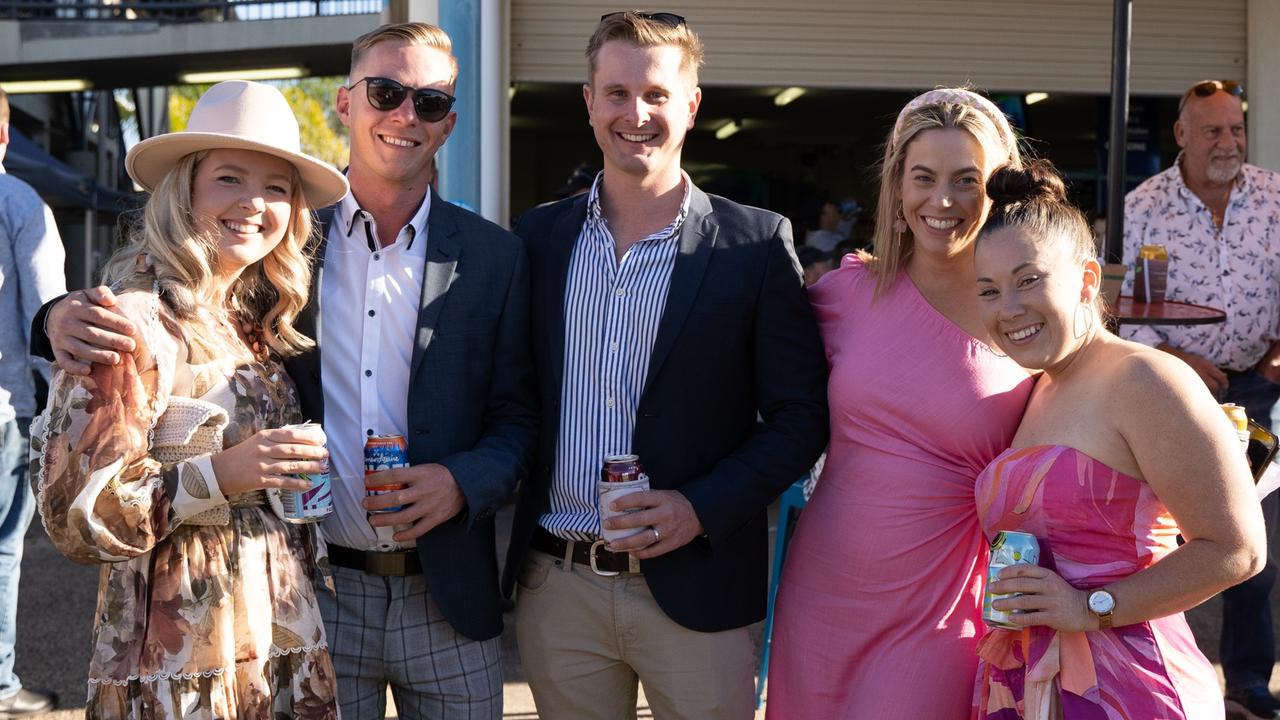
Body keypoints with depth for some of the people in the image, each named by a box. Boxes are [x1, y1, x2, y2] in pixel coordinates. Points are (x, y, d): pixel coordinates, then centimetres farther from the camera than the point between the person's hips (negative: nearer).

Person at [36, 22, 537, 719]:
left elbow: (515, 418, 4)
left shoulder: (494, 257, 2)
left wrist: (462, 484, -15)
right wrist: (74, 319, -17)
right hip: (315, 592, 0)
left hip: (447, 606, 1)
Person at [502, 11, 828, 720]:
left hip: (693, 585, -2)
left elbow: (800, 415, -3)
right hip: (556, 588, 3)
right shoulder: (539, 237, 6)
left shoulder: (756, 243, -4)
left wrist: (702, 507, -14)